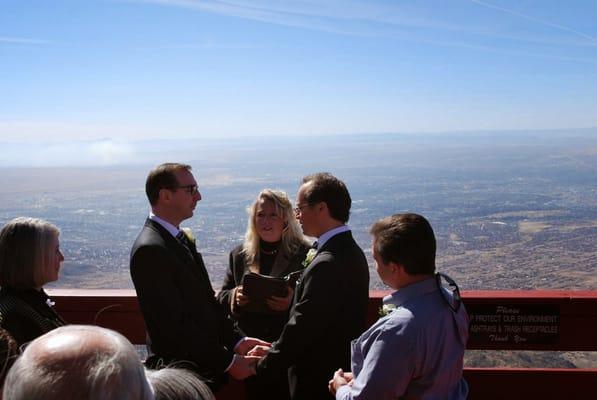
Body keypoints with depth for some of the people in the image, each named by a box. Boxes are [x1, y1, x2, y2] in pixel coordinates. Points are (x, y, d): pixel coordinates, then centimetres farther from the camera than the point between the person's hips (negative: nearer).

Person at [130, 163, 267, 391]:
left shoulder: (181, 239, 9)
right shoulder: (150, 250, -21)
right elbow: (174, 324, -22)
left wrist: (237, 340, 1)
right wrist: (228, 361, -18)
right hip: (179, 368, -8)